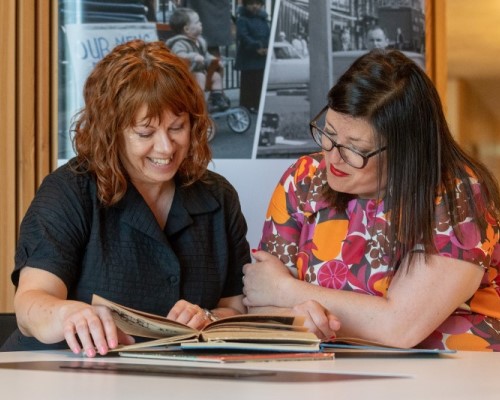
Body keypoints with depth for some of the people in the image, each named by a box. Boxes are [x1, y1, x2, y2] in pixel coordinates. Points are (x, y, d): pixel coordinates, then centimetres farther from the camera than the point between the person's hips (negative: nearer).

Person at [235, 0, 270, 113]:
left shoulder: (263, 19, 13)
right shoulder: (242, 20, -9)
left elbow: (269, 35, 8)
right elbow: (243, 37, -19)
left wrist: (267, 48, -10)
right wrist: (257, 47, -25)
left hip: (261, 59, 7)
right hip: (247, 60, -7)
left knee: (258, 85, 12)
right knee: (247, 86, -4)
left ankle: (256, 108, 20)